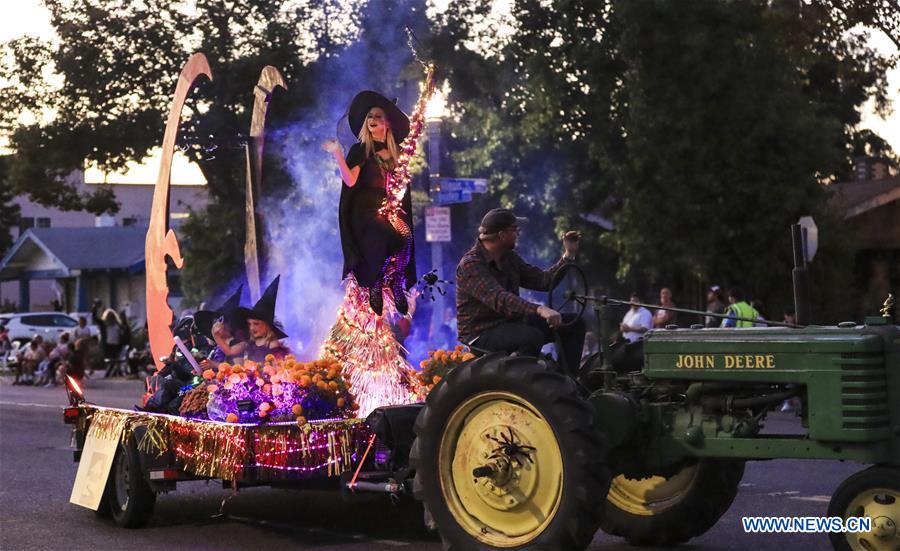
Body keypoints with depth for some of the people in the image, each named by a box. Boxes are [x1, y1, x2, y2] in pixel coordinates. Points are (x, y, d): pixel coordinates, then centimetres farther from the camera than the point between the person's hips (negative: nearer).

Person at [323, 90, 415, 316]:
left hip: (390, 208, 4)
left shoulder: (394, 152, 18)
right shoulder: (360, 149, 4)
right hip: (366, 208, -4)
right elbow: (350, 181, -11)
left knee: (404, 236, -28)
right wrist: (338, 154, -17)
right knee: (385, 236, -33)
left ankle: (397, 286, -19)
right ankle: (375, 289, -18)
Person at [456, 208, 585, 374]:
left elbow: (542, 280, 12)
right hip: (481, 336, -9)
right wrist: (539, 310, -47)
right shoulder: (470, 265, -20)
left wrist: (568, 255, 3)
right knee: (533, 337, -37)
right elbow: (500, 299, -35)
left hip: (510, 323, 9)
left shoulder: (509, 259, 9)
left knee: (574, 324, 4)